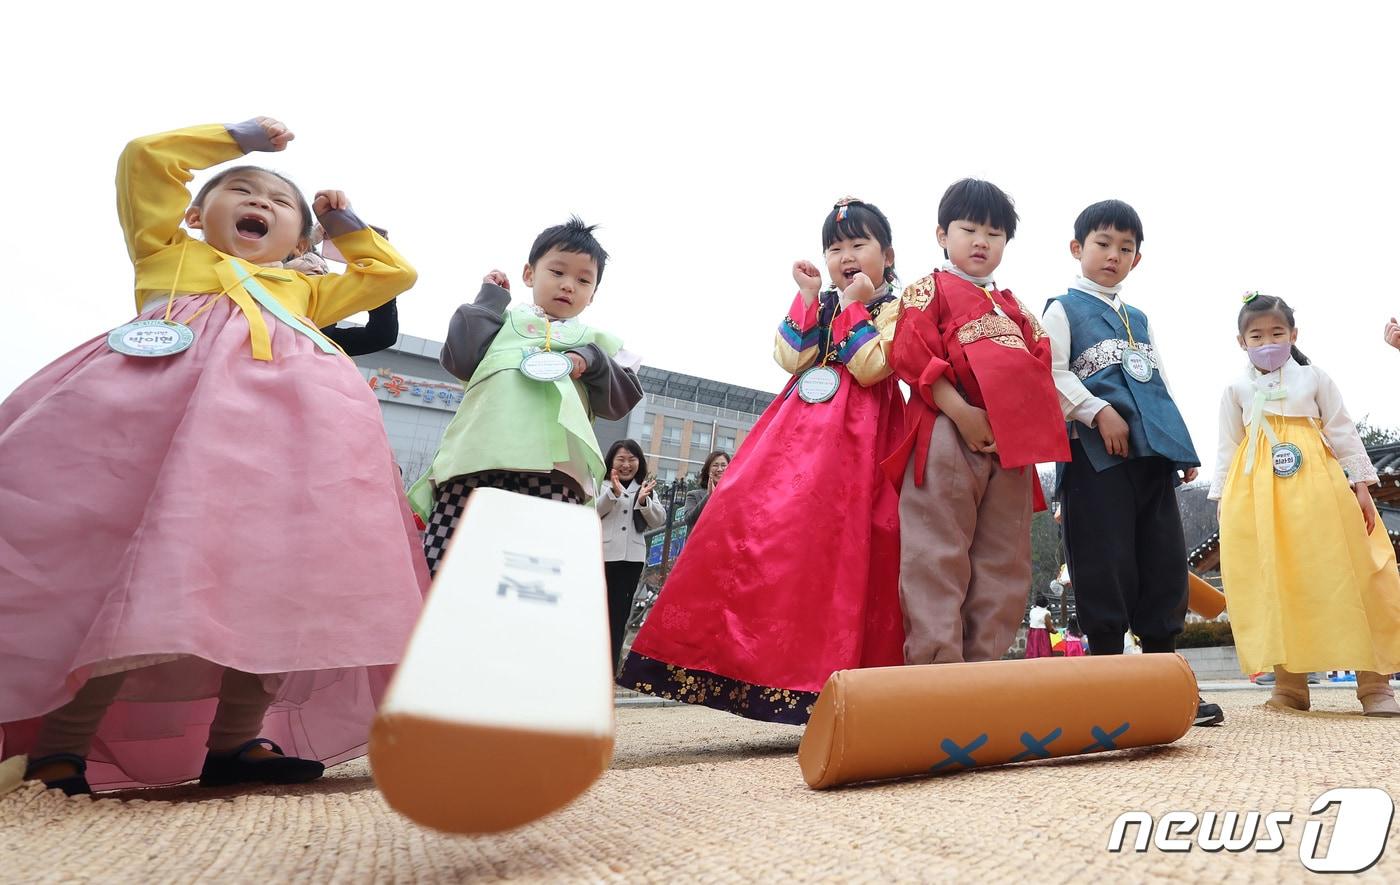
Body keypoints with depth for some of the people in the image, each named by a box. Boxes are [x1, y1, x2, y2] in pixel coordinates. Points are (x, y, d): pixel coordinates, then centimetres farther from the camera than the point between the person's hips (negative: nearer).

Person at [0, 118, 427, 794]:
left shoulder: (303, 289, 38)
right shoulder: (168, 252, 32)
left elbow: (392, 273, 43)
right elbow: (146, 158, 25)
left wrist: (346, 223, 45)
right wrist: (240, 137, 34)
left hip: (286, 427, 3)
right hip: (161, 406, -3)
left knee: (277, 576, -11)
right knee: (130, 574, -16)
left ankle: (235, 740, -4)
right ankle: (56, 744, -4)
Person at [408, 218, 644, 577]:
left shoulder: (595, 340, 28)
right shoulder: (502, 320, 25)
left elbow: (622, 400, 19)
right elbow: (460, 360, 7)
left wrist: (593, 362, 1)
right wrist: (490, 298, 18)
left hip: (552, 467, 0)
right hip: (477, 457, 0)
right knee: (441, 567, -9)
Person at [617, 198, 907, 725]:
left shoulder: (896, 309, 7)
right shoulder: (819, 305, 22)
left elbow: (870, 369, -11)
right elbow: (792, 357, 4)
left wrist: (854, 307, -7)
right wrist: (809, 297, 2)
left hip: (858, 440, -4)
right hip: (799, 432, 5)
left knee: (841, 548, -10)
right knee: (753, 519, -8)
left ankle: (832, 672, -2)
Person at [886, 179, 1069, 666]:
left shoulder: (1013, 307, 26)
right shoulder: (928, 291, 9)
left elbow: (1040, 366, 20)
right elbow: (915, 358, -7)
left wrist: (1031, 429, 0)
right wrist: (961, 413, -18)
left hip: (1012, 442, 6)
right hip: (947, 435, -6)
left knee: (1003, 562, 5)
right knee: (938, 556, -8)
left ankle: (984, 663, 11)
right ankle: (936, 665, -6)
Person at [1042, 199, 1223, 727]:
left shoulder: (1140, 321, 27)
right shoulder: (1064, 309, 7)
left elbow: (1161, 385, 26)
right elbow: (1053, 373, -7)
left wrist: (1184, 448, 18)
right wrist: (1099, 412, -17)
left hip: (1151, 450, 7)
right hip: (1095, 450, -6)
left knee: (1164, 559, 5)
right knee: (1107, 562, -8)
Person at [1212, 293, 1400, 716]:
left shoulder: (1314, 378, 12)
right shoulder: (1236, 389, 13)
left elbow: (1343, 433, 10)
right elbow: (1227, 449, 12)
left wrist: (1360, 485, 3)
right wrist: (1223, 498, 6)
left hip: (1317, 488, -1)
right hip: (1257, 495, 1)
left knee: (1344, 578, -4)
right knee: (1272, 584, -1)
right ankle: (1289, 684, 6)